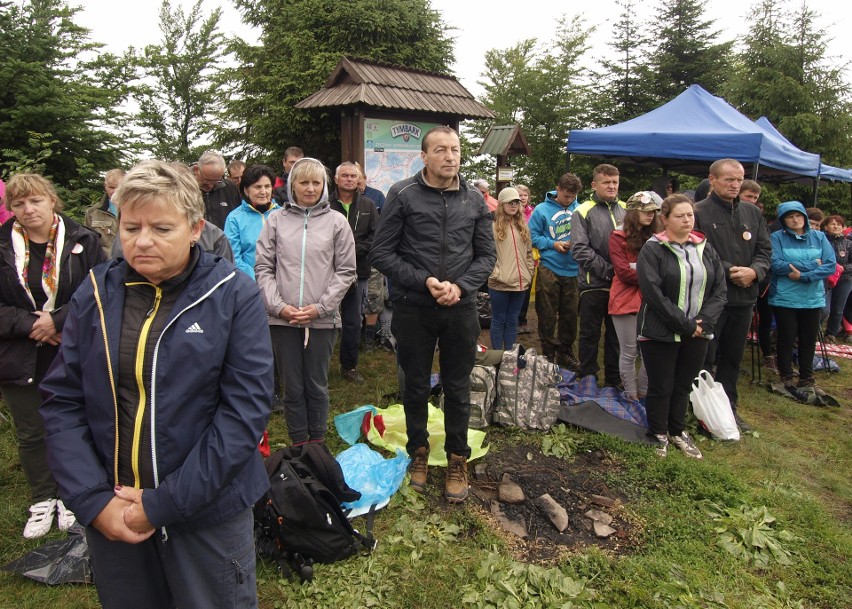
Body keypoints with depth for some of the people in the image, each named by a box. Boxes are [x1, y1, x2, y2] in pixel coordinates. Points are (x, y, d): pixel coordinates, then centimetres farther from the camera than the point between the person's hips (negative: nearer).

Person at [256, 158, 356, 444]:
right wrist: (278, 306, -8)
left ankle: (318, 445, 26)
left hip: (323, 319, -1)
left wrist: (320, 307, -7)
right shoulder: (276, 220, 3)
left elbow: (345, 272, 1)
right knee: (293, 387, 10)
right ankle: (298, 446, 25)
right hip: (282, 319, 1)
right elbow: (263, 268, 3)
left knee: (317, 386, 11)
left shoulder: (336, 221, 1)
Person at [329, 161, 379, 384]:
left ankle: (349, 366, 23)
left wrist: (355, 251, -10)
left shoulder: (368, 205, 7)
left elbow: (376, 236, 1)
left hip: (357, 272, 3)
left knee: (353, 322, 10)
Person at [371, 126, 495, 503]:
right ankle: (418, 451, 34)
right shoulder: (403, 195, -5)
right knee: (416, 386, 13)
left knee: (457, 389, 12)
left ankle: (457, 459, 29)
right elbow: (382, 254, -7)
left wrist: (461, 286, -10)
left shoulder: (474, 200, 4)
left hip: (461, 309, 2)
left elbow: (486, 255, 7)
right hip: (413, 309, -2)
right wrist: (425, 282, -16)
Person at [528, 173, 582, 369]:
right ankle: (548, 354, 18)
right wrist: (553, 244, -13)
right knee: (548, 315, 5)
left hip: (572, 269, 3)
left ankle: (565, 352, 28)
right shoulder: (542, 210, -4)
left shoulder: (579, 209, 2)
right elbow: (533, 236, -4)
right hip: (549, 269, -2)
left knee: (570, 314, 12)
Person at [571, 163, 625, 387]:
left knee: (616, 334, 14)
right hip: (594, 285, -4)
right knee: (590, 334, 7)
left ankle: (614, 380, 28)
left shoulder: (625, 209, 8)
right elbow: (580, 249, -13)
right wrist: (607, 270, -17)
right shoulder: (584, 212, -5)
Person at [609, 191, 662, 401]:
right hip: (626, 301, -4)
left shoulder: (655, 237, 12)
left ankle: (643, 395, 18)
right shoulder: (618, 237, -1)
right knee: (629, 353, 3)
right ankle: (632, 398, 15)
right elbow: (623, 272, -10)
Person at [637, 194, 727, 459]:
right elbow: (654, 294, -17)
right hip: (660, 333, -5)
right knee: (661, 387, 7)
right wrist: (684, 325, -17)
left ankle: (678, 431, 34)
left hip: (697, 332, 5)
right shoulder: (653, 250, -10)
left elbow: (720, 289, 5)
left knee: (684, 385, 16)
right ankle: (659, 434, 26)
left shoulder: (705, 248, 8)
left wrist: (703, 321, -10)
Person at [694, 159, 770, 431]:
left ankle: (729, 407, 30)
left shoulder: (752, 213, 11)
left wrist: (754, 271, -9)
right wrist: (729, 271, -17)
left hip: (744, 297, 6)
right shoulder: (699, 212, -8)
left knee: (733, 358, 17)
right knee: (704, 358, 2)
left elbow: (764, 250, 11)